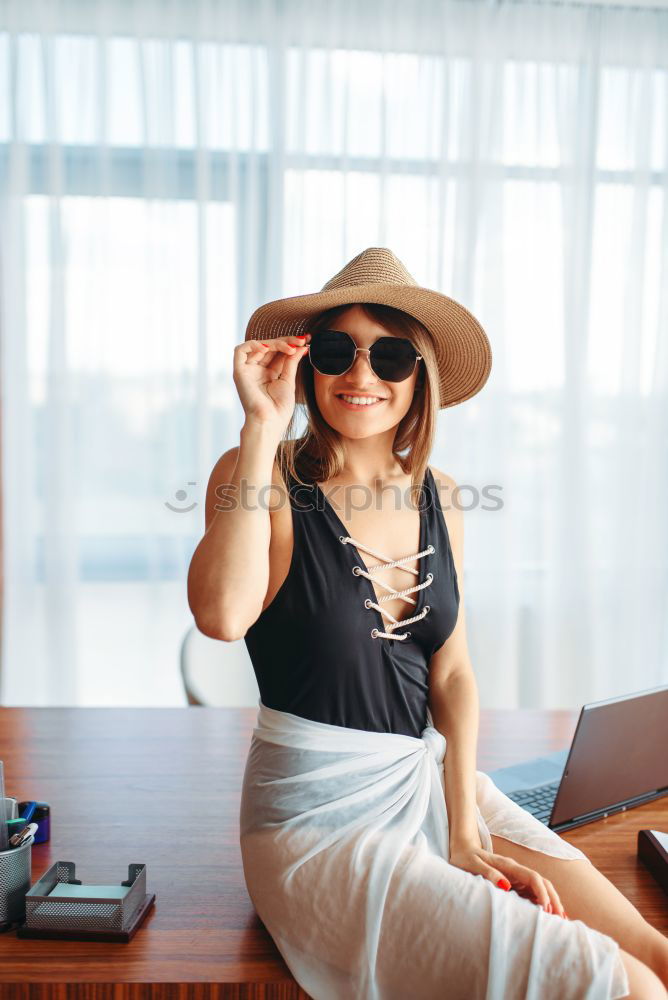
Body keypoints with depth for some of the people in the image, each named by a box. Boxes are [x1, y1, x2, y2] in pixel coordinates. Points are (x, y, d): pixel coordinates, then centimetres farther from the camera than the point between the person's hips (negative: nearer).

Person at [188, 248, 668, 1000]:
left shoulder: (436, 496, 5)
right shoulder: (262, 474, -10)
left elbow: (452, 672, 6)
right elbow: (222, 615, -30)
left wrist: (464, 828, -2)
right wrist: (264, 426, -25)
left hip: (430, 780, 5)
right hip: (317, 818, -5)